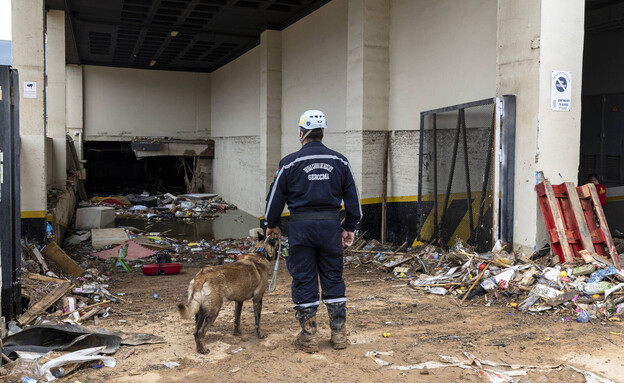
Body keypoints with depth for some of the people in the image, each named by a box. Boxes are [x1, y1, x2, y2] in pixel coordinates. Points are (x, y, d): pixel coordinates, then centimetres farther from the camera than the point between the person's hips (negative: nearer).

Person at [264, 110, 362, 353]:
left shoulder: (290, 163, -4)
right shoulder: (340, 161, 4)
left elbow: (276, 196, 2)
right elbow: (352, 197, 8)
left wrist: (271, 225, 17)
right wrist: (350, 227, 17)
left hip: (301, 226, -2)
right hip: (331, 225, 3)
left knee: (303, 281, 5)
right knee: (333, 279, 11)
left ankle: (308, 338, 12)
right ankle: (339, 334, 17)